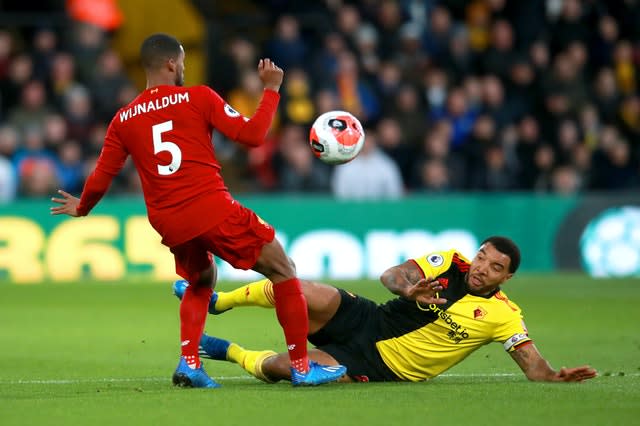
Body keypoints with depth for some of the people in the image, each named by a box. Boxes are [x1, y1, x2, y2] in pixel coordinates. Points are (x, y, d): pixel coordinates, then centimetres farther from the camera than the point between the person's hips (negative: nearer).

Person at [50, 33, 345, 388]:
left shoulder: (123, 120, 11)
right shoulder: (198, 98, -1)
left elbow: (100, 179, 15)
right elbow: (251, 134, -5)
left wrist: (82, 208, 35)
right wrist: (271, 89, 8)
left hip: (168, 223, 5)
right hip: (213, 210, -5)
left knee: (201, 282, 32)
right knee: (282, 271, 9)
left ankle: (189, 362, 12)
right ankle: (301, 367, 6)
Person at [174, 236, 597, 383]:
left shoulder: (503, 315, -8)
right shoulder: (450, 262, -1)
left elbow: (534, 366, -10)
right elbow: (392, 275, -7)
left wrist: (558, 375, -33)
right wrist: (409, 289, -31)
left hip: (378, 368, -3)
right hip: (367, 321, 3)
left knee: (280, 367, -24)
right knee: (313, 294, -25)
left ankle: (229, 351, 10)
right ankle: (216, 301, 4)